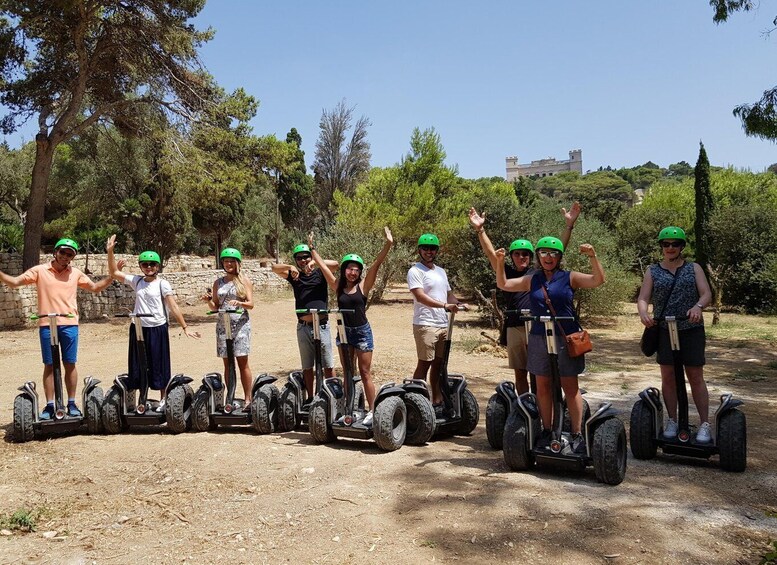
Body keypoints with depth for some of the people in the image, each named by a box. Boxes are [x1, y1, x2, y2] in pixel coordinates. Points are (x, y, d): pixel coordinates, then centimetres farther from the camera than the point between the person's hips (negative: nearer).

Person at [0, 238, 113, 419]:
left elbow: (95, 287, 17)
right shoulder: (40, 270, 4)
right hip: (47, 325, -1)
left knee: (70, 364, 5)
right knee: (49, 365, 4)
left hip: (69, 324, 1)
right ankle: (49, 405, 11)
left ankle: (72, 404, 13)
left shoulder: (76, 273, 9)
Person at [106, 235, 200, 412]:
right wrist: (110, 252, -3)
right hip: (138, 329, 4)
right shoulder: (136, 281, 6)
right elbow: (114, 273, 8)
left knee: (159, 365, 5)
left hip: (157, 329, -4)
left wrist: (185, 327, -13)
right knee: (138, 366, 7)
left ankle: (163, 400, 17)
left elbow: (173, 307, -8)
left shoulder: (162, 284, -5)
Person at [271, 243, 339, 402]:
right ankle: (310, 397, 19)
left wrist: (315, 262, -22)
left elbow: (336, 264, -10)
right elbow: (275, 268, 1)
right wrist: (290, 267, -17)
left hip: (322, 325, -2)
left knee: (328, 365, 1)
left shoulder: (320, 273, 6)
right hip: (303, 327, 2)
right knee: (307, 366, 10)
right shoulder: (295, 276, 11)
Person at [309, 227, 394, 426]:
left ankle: (371, 411, 8)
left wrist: (388, 244, -22)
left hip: (362, 332, -3)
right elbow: (322, 266, 4)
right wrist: (312, 248, 3)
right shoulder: (338, 287, 2)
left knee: (365, 373, 1)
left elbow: (376, 264, -14)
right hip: (344, 332, 3)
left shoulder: (363, 286, -4)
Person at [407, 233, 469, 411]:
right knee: (424, 363, -6)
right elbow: (420, 297, -17)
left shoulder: (441, 271, 20)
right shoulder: (415, 271, -6)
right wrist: (445, 306, -24)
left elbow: (449, 294, 25)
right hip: (425, 325, -7)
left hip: (443, 325, 8)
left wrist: (458, 303, 3)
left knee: (438, 363, 11)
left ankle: (437, 402, 18)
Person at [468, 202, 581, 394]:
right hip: (514, 328, 2)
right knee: (520, 372, 10)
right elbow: (490, 253, 0)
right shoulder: (507, 274, 10)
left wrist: (569, 225, -11)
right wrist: (479, 229, -12)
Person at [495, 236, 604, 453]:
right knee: (543, 387, 8)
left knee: (570, 387, 0)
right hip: (539, 339, 3)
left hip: (566, 339, -3)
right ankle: (547, 431, 19)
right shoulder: (531, 280, 12)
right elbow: (503, 284, 14)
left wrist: (593, 256, -19)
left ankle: (577, 434, 7)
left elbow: (598, 280, -6)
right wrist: (499, 263, 1)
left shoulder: (569, 278, 3)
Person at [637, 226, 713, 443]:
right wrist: (643, 312, -24)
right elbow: (643, 298, -1)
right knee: (668, 376, 4)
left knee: (696, 377, 1)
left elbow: (706, 293, -4)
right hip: (664, 330, 1)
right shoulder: (652, 271, 8)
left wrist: (698, 306, -26)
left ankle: (705, 424, 6)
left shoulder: (694, 268, 8)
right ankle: (672, 421, 15)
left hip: (691, 329, -1)